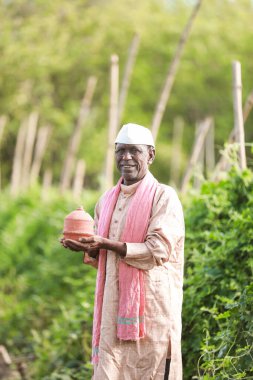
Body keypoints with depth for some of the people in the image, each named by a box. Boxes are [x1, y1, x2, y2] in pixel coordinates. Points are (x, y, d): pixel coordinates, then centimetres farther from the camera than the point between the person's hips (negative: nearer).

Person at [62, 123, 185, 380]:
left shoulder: (163, 197, -4)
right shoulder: (107, 201, 16)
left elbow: (158, 251, -15)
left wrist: (106, 244, -17)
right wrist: (87, 249, 1)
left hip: (151, 307, -5)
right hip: (113, 309, 5)